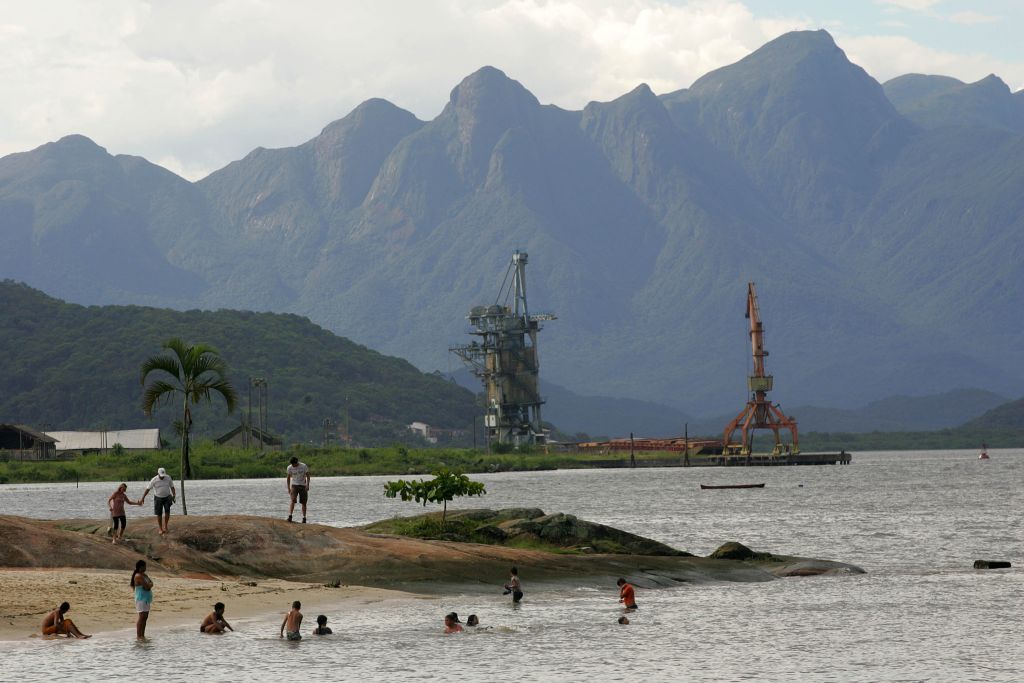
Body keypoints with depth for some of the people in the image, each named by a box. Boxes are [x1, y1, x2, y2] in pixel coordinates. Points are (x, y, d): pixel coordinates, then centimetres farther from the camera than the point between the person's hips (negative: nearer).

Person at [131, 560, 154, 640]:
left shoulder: (144, 575, 15)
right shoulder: (138, 576, -16)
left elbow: (151, 584, 9)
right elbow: (147, 586, -20)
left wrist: (148, 585, -10)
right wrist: (149, 584, -1)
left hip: (146, 599, 10)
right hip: (141, 599, -10)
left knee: (145, 617, 10)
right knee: (142, 617, -10)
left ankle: (142, 635, 14)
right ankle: (138, 635, -8)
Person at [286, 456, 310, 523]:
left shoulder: (304, 466, -9)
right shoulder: (290, 468, -4)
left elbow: (307, 476, -4)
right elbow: (288, 478, 7)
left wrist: (307, 485, -15)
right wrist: (288, 488, 5)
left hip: (303, 486, 0)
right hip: (294, 485, 0)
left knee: (303, 502, 0)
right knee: (293, 500, -17)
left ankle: (304, 518, 5)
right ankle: (290, 516, -23)